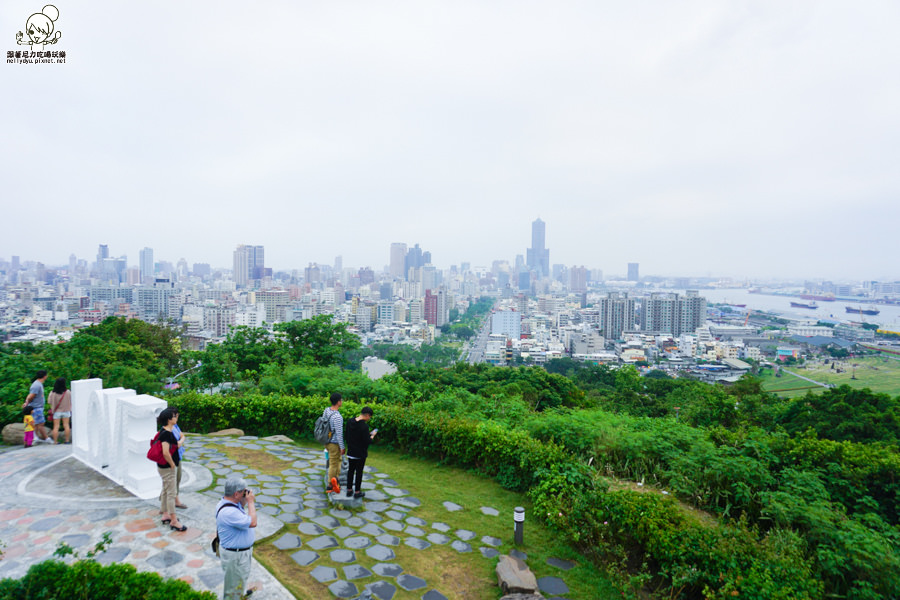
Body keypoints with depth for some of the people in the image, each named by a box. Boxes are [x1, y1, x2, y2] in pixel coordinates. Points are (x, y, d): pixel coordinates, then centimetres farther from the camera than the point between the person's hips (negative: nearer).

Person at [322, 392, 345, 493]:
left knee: (338, 459, 22)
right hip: (334, 443, -8)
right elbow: (339, 434, -24)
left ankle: (335, 480, 27)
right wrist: (342, 447, -15)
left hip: (326, 441, 8)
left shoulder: (327, 410, -2)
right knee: (333, 464, 5)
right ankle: (330, 486, 15)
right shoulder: (337, 417, -28)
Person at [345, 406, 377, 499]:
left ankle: (349, 490, 27)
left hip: (351, 452, 6)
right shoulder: (364, 426, -24)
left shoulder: (350, 422, -1)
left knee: (350, 470, 17)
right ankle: (357, 492, 18)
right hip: (360, 454, -6)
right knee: (359, 472, 7)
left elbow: (348, 436, 10)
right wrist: (372, 435, -4)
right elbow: (367, 442, -22)